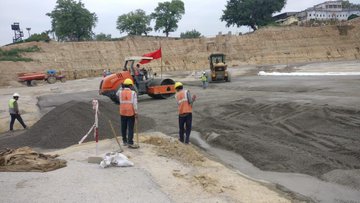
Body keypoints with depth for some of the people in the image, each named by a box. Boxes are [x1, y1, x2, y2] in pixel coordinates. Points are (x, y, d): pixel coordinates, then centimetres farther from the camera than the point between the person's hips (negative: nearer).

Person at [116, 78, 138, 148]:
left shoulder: (120, 92, 0)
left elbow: (117, 94, 26)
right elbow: (135, 103, -13)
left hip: (123, 113, 4)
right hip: (131, 113, -4)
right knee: (130, 128, -1)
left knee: (123, 127, 15)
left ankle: (124, 141, 24)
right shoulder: (133, 93, -9)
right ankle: (130, 143, -2)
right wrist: (136, 112, -8)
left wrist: (122, 87, 18)